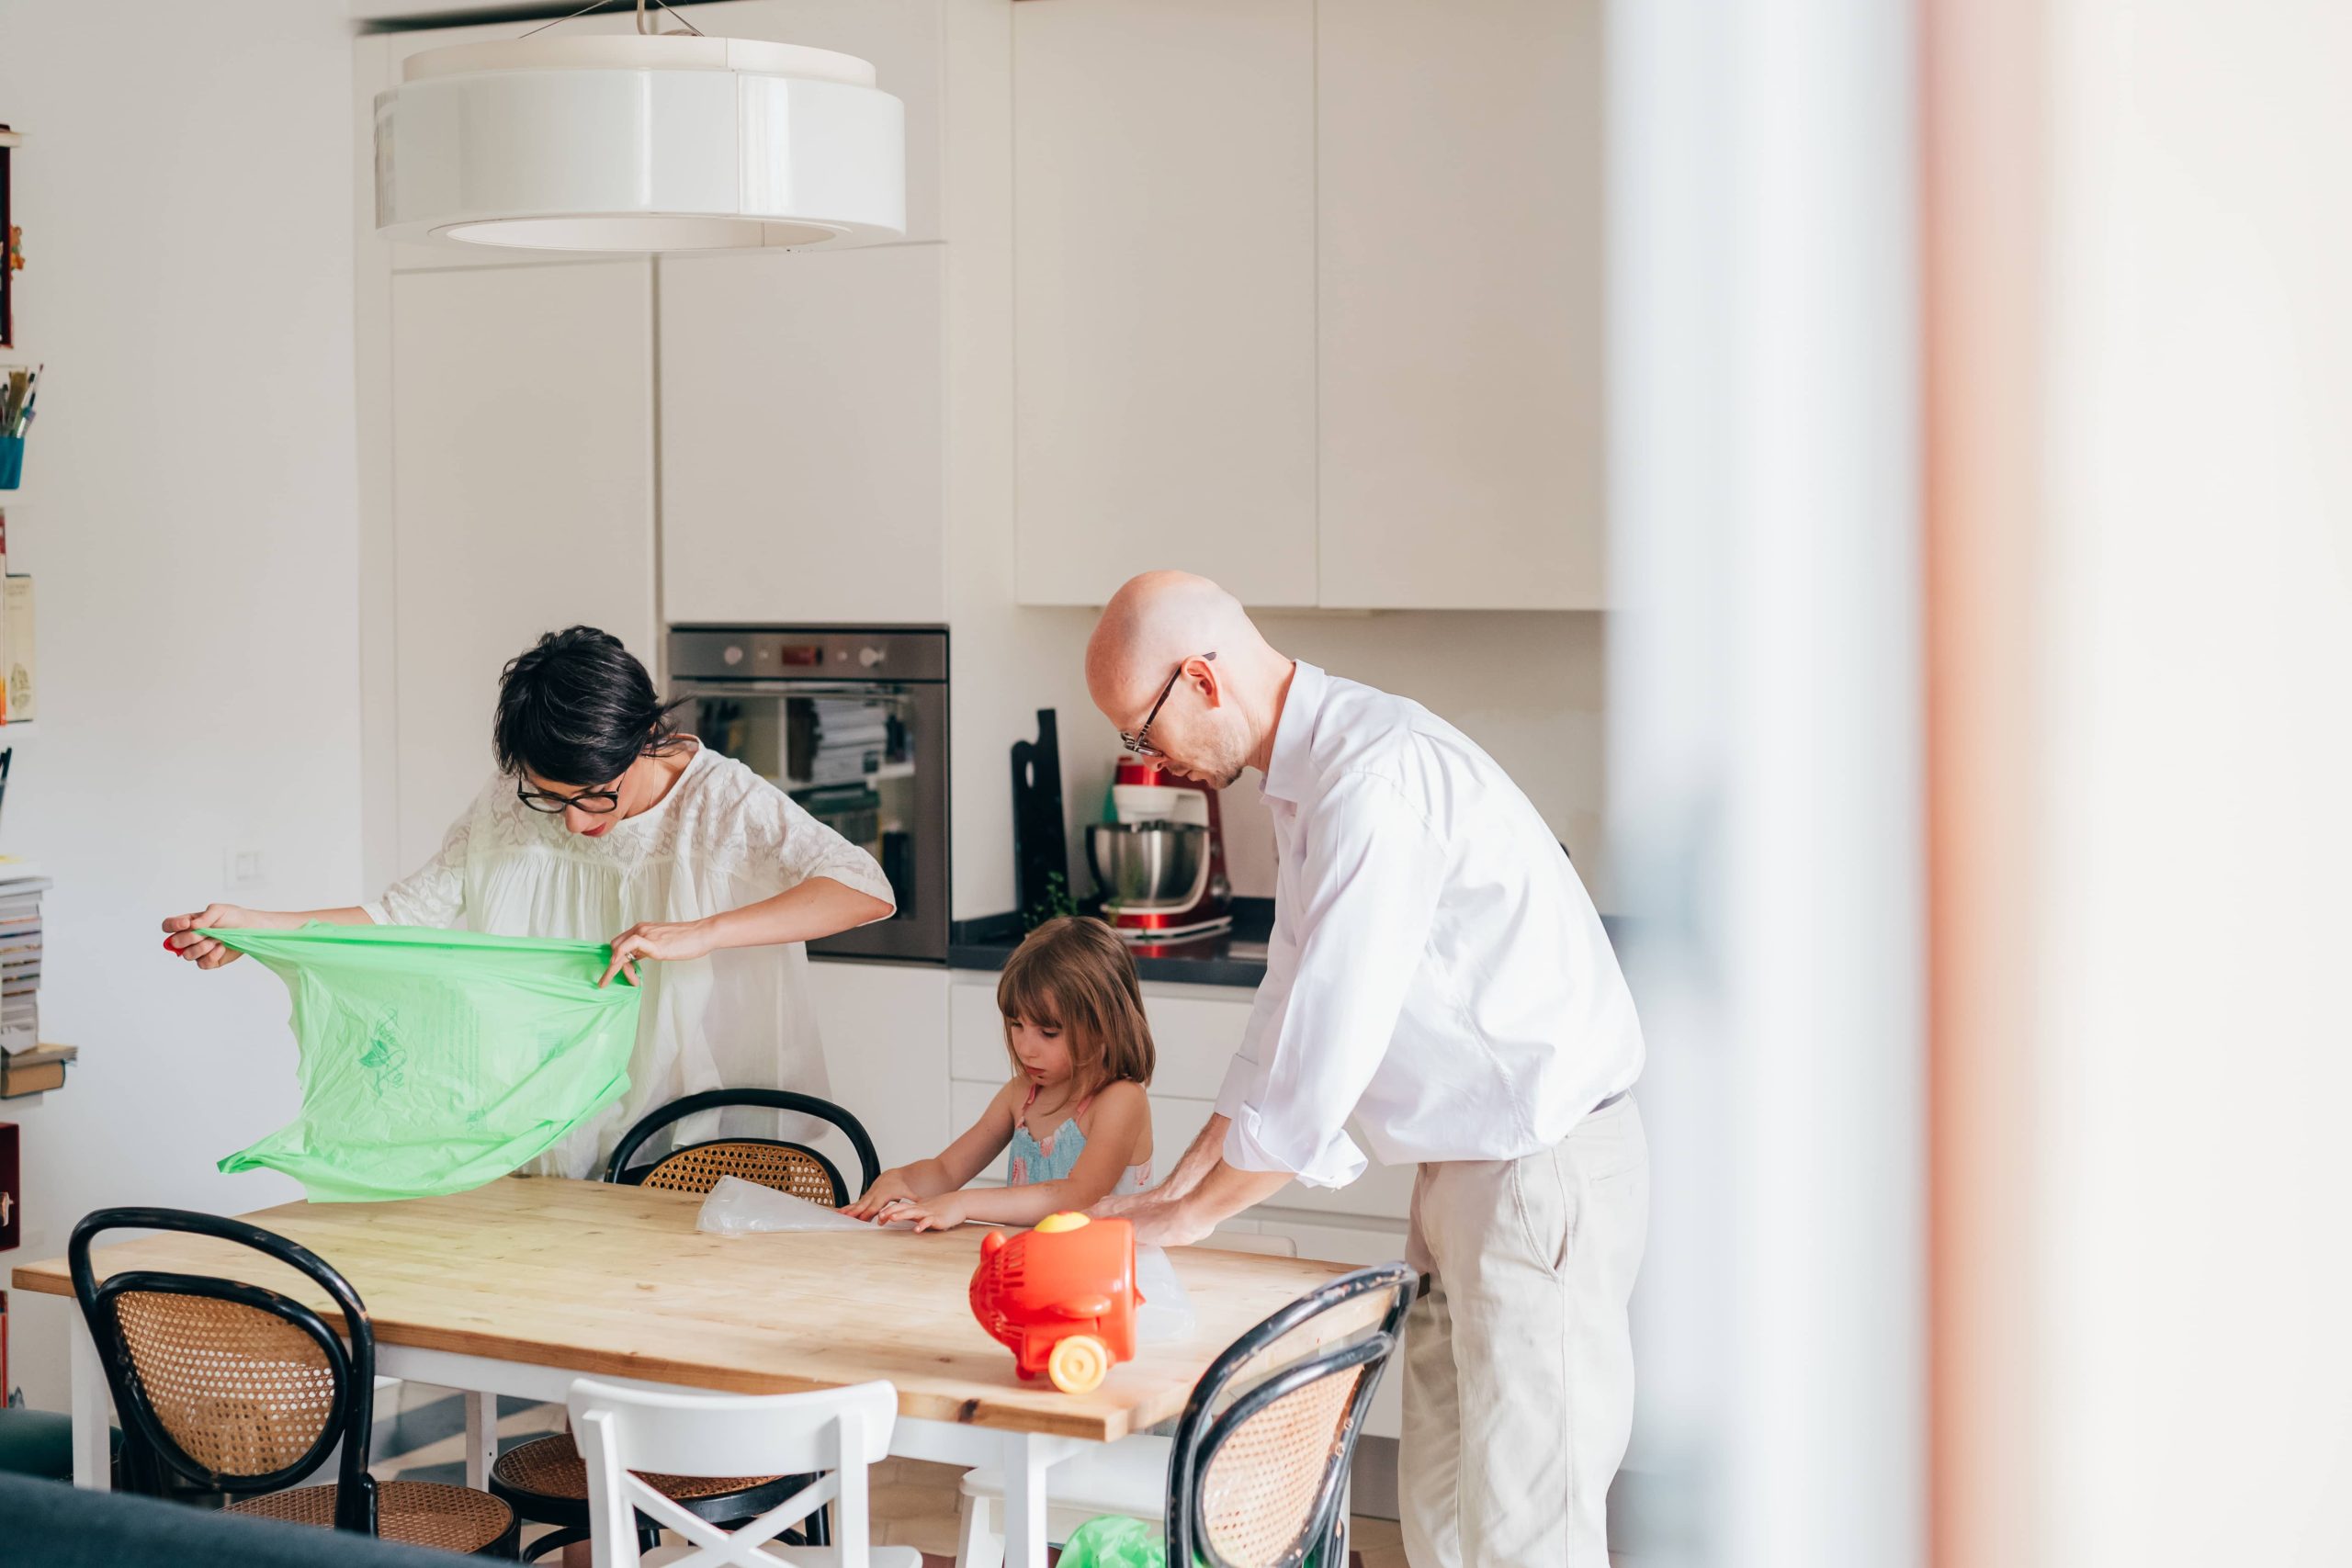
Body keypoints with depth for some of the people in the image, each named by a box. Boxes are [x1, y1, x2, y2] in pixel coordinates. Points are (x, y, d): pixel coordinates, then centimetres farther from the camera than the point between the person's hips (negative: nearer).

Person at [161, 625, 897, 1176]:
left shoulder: (724, 802, -11)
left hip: (712, 1155, -3)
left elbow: (865, 889, -23)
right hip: (560, 1159, 4)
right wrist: (251, 926, 1)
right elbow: (403, 917, 11)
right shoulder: (506, 811, 3)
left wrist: (696, 935, -32)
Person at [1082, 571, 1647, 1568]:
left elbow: (1328, 1056, -23)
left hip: (1543, 1174, -10)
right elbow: (1290, 1014, 20)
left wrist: (1190, 1215, -10)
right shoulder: (1305, 780, 11)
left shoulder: (1377, 776, -22)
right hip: (1464, 1170, 10)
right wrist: (1171, 1191, 15)